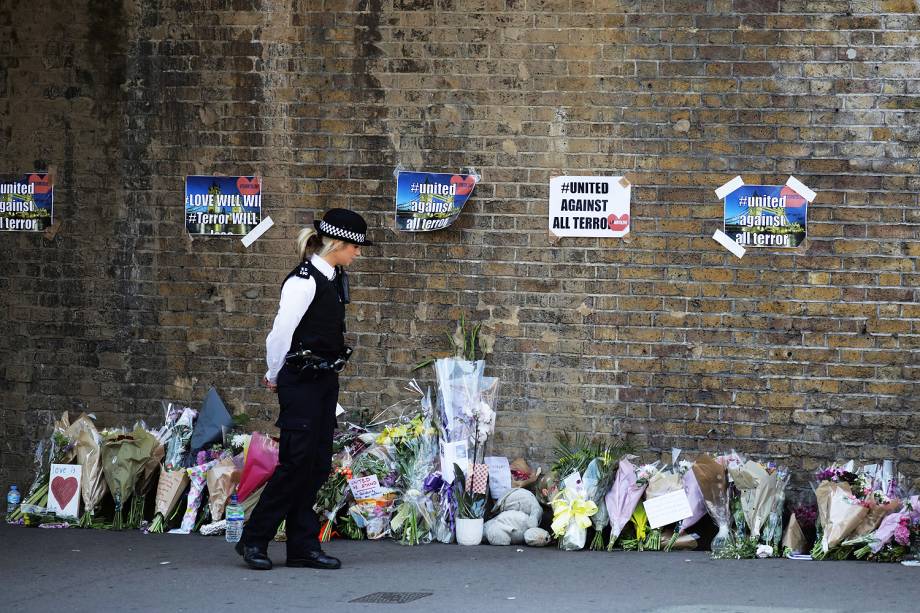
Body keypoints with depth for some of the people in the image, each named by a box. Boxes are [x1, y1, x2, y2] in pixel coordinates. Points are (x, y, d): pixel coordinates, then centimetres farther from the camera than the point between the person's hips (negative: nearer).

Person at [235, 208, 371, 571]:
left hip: (325, 380, 9)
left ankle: (303, 547, 12)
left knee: (318, 464, 8)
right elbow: (281, 333, -13)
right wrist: (274, 376, 0)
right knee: (297, 462, -7)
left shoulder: (335, 279, 11)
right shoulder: (304, 281, -17)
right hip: (300, 382, -9)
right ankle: (254, 540, 4)